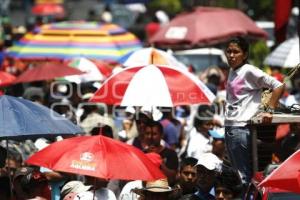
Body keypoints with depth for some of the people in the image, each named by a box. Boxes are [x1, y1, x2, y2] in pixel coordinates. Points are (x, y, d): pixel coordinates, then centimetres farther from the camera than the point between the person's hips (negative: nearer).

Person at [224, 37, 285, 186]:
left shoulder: (249, 71, -9)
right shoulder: (232, 72, 14)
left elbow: (278, 86, -12)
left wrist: (269, 110, -14)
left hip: (241, 129, -9)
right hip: (229, 128, 9)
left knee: (244, 174, -7)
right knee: (236, 173, 13)